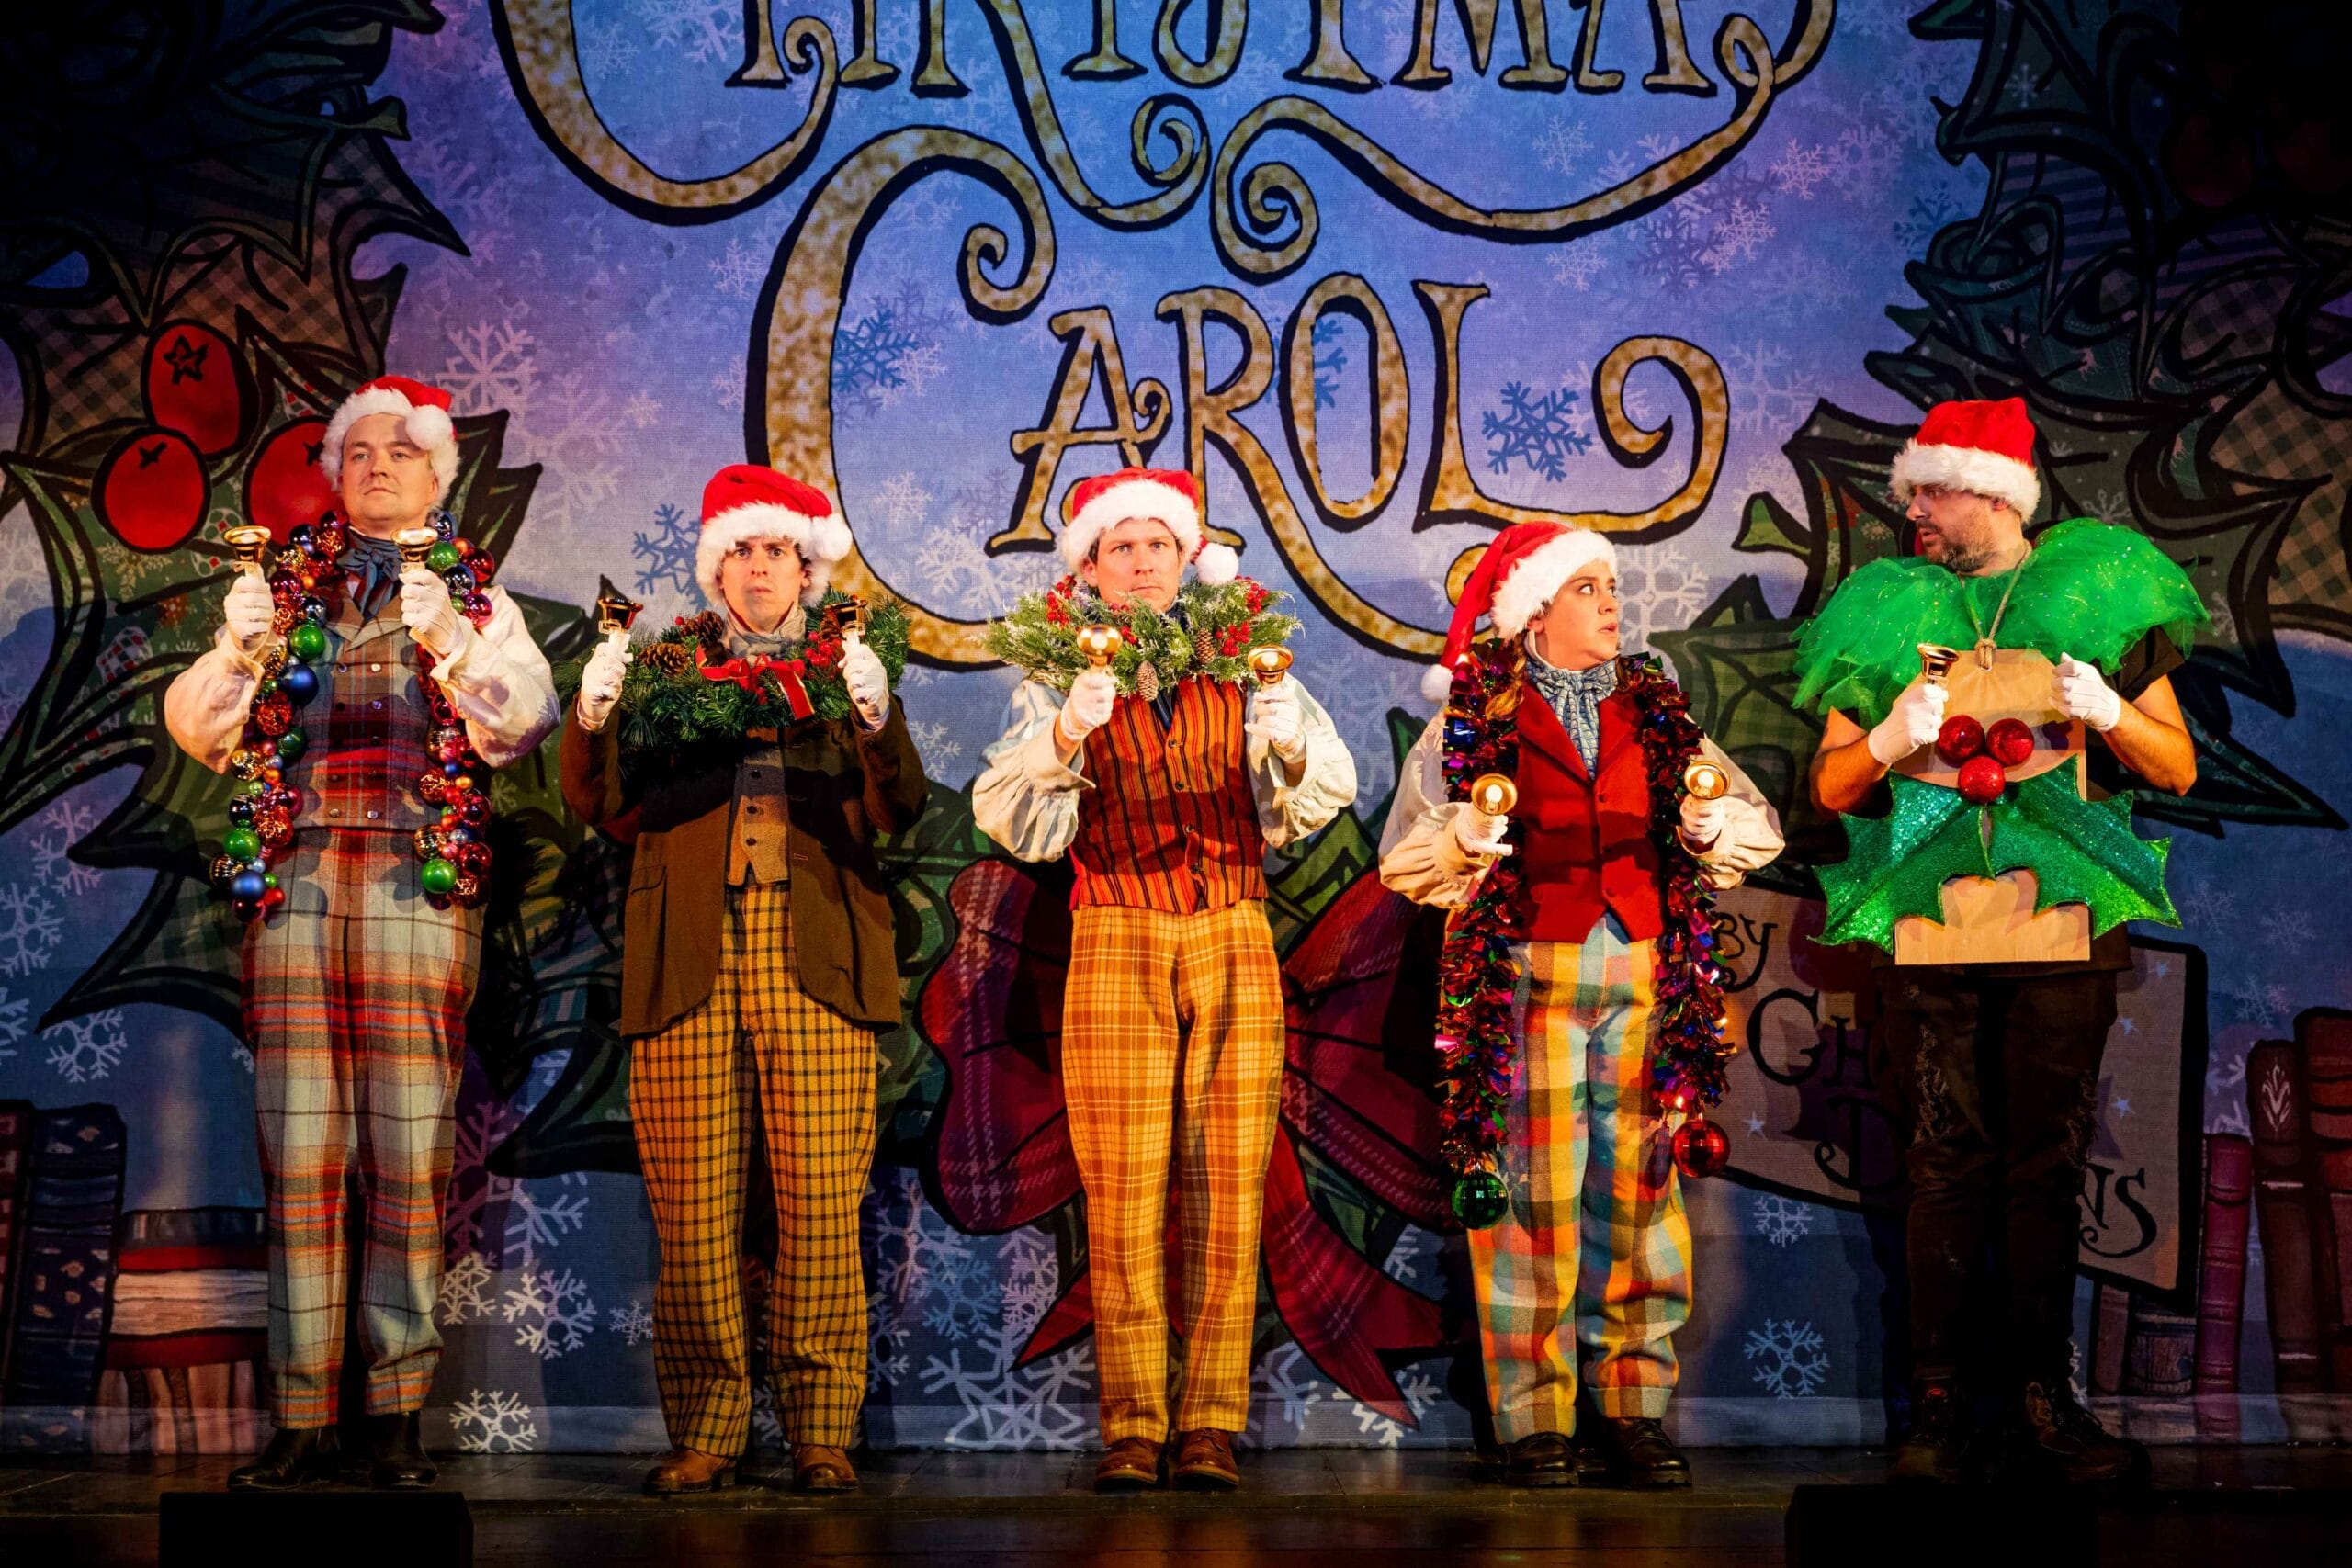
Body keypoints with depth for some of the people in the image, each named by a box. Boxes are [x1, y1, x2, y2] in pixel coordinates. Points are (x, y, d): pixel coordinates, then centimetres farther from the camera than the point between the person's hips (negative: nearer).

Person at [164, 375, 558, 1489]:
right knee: (299, 1154, -3)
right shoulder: (284, 588, 19)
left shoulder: (477, 600, 16)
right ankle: (301, 1420, -2)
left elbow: (523, 722, 0)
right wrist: (240, 651, -6)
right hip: (293, 881, 1)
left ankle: (398, 1416, -2)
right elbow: (196, 728, 12)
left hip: (419, 884, -1)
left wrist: (450, 643, -14)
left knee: (410, 1151, -6)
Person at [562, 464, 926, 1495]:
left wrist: (877, 719, -18)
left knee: (821, 1206, -6)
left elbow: (896, 811, 1)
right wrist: (594, 718, -10)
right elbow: (614, 811, 8)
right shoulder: (670, 673, 19)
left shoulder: (844, 673, 16)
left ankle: (821, 1430, 0)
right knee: (691, 1208, -3)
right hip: (690, 959, 1)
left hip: (815, 960, -1)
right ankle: (704, 1430, 4)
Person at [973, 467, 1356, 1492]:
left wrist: (1291, 746, -19)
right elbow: (1009, 819, -7)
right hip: (1116, 945, -1)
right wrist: (1066, 734, -24)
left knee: (1225, 1196, -2)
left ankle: (1210, 1426, 1)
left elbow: (1320, 798, 3)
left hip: (1235, 944, 1)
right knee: (1122, 1198, -6)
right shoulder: (1057, 676, 5)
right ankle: (1131, 1427, -1)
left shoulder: (1244, 661, 9)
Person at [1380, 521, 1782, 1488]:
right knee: (1534, 1191, -7)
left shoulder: (1653, 711, 17)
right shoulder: (1474, 712, 7)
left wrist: (1711, 826, -4)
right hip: (1524, 971, -3)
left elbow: (1751, 825, 17)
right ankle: (1535, 1423, -2)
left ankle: (1634, 1410, 6)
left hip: (1642, 972, 3)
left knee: (1638, 1187, 0)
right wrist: (1463, 838, -15)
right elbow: (1405, 854, 5)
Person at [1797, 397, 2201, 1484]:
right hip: (1927, 922, 0)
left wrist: (2109, 712, -11)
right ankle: (1936, 1404, 0)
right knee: (1947, 1162, -2)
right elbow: (1831, 789, 10)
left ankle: (2041, 1397, 7)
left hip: (2064, 921, 0)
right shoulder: (1887, 611, 12)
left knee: (2048, 1162, 2)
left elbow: (2178, 769, 8)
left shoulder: (2094, 597, 9)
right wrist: (1887, 742, -10)